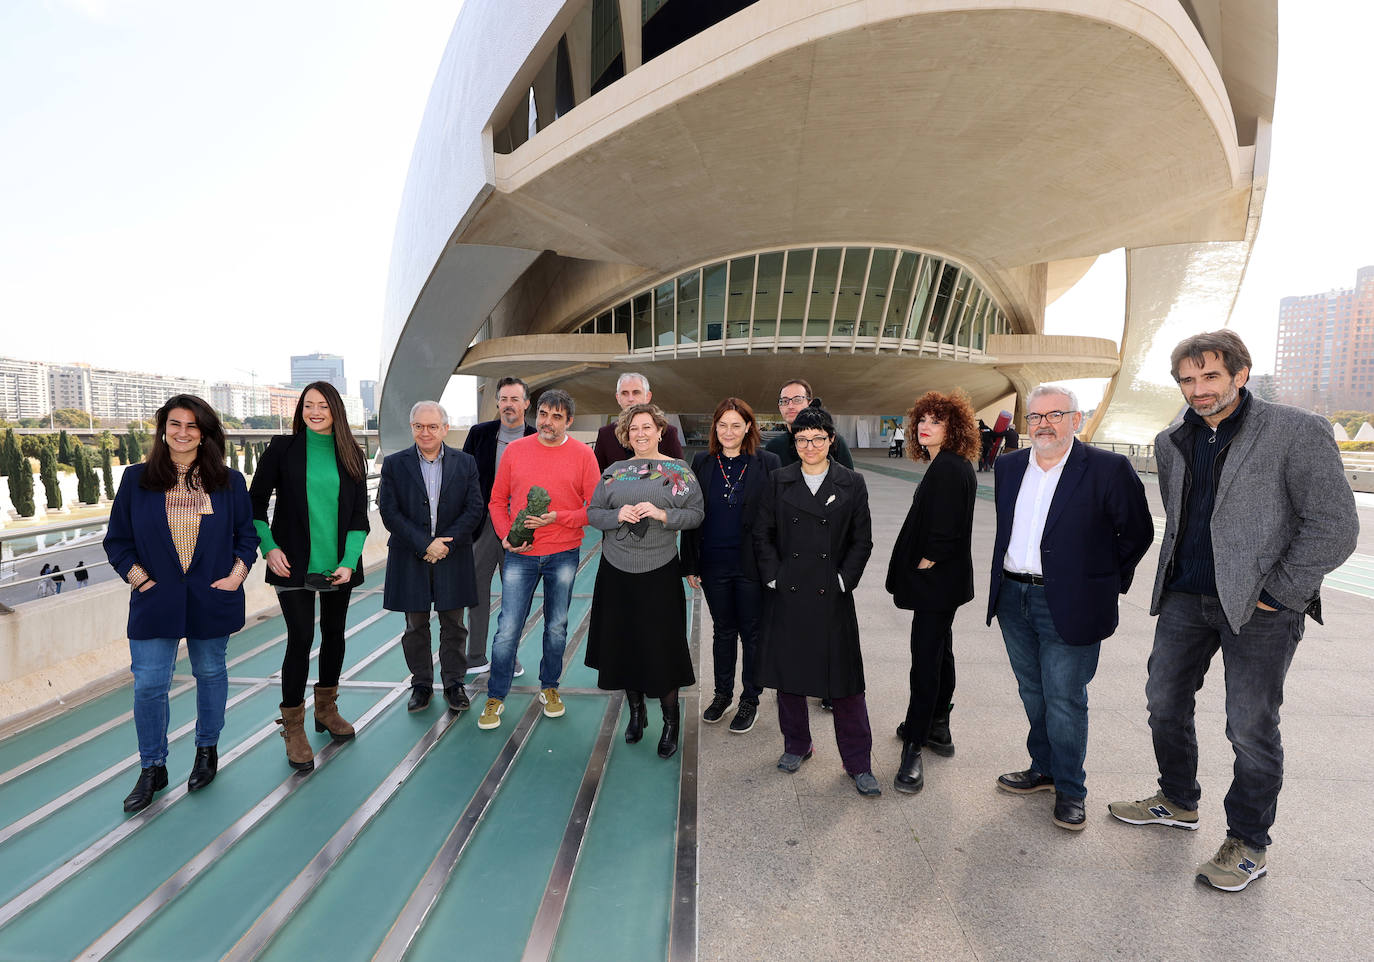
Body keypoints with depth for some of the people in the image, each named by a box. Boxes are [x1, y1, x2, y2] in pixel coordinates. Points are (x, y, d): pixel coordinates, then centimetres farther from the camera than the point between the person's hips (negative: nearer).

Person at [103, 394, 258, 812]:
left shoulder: (229, 481, 2)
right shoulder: (136, 479, 2)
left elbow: (247, 534, 7)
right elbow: (117, 539, 5)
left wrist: (237, 573, -6)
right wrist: (138, 577, -6)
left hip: (212, 600, 0)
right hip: (155, 602, 0)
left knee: (210, 674, 13)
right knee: (148, 685, 1)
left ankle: (207, 750, 34)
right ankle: (152, 769, 21)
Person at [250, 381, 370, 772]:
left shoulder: (351, 455, 3)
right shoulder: (283, 448, -2)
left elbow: (360, 514, 3)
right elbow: (256, 500, 2)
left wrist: (349, 562, -7)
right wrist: (268, 548, -9)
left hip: (338, 564, 3)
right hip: (294, 564, -3)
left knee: (334, 633, 14)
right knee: (301, 639, -5)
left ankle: (326, 708, 34)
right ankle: (293, 728, 12)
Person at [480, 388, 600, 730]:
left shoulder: (582, 454, -2)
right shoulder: (515, 450, 2)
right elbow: (497, 500, 8)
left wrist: (558, 518, -16)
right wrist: (506, 535, -7)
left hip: (564, 554, 0)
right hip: (521, 554, 0)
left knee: (557, 627, 12)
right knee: (507, 629, 0)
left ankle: (549, 688, 32)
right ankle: (495, 698, 17)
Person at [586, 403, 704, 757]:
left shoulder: (679, 470, 1)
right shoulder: (614, 471, 9)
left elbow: (696, 513, -3)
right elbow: (592, 512, 8)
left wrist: (662, 514, -17)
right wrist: (617, 516, -11)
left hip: (659, 572, -3)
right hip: (616, 571, 3)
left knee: (662, 646, -2)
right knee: (624, 642, 10)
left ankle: (671, 720, 17)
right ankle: (636, 711, 31)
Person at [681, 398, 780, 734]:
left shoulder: (767, 463, -5)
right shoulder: (702, 462, 3)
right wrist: (690, 564, 3)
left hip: (752, 565, -2)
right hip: (714, 564, 3)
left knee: (752, 632, 9)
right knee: (722, 630, 16)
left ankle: (750, 699, 26)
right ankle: (722, 693, 34)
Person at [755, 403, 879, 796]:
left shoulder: (851, 483, 2)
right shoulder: (779, 481, 4)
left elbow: (862, 540, 3)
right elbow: (762, 533, 6)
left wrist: (844, 579, -5)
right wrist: (773, 576, -3)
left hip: (832, 596, -1)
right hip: (787, 594, 2)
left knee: (845, 679, 2)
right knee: (788, 674, 12)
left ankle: (859, 763, 17)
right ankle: (796, 745, 32)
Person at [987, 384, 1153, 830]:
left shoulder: (1108, 469, -10)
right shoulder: (1007, 466, 7)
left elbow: (1138, 532, -1)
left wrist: (1106, 581, 2)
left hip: (1068, 605, -5)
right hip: (1013, 597, 6)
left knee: (1065, 701, 3)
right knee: (1033, 694, 18)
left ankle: (1069, 789, 21)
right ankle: (1043, 769, 36)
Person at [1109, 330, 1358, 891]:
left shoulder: (1296, 432, -10)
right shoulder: (1173, 444, 8)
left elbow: (1335, 525, -12)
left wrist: (1278, 593, -13)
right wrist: (1178, 574, 14)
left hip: (1260, 605, -6)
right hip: (1185, 598, 6)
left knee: (1251, 727, 2)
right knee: (1165, 702, 13)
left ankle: (1249, 843, 21)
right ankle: (1178, 802, 34)